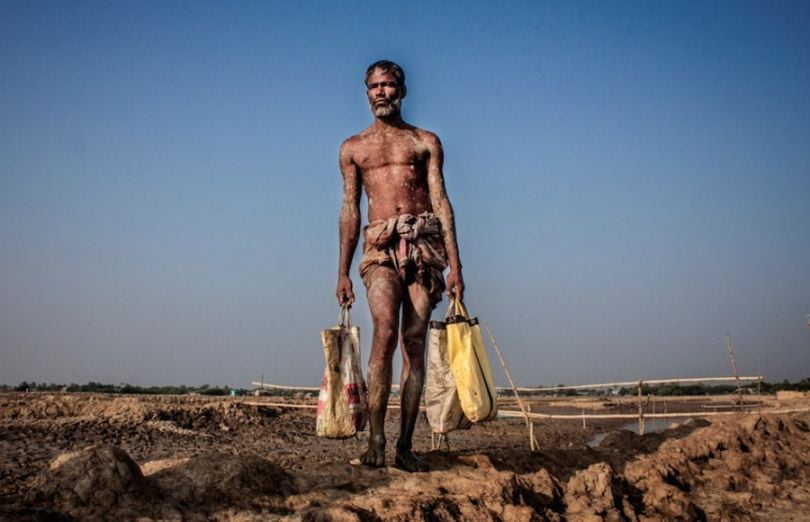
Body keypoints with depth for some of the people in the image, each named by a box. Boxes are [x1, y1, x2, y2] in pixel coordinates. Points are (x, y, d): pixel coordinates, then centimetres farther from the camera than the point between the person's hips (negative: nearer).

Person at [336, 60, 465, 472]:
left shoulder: (426, 142, 15)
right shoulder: (353, 148, 18)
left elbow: (441, 202, 7)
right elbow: (349, 211, 15)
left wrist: (454, 264, -2)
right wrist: (342, 273, 8)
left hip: (424, 241, 1)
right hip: (381, 245, 0)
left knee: (414, 341, -4)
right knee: (385, 331, -23)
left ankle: (405, 446, -1)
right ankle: (376, 437, -20)